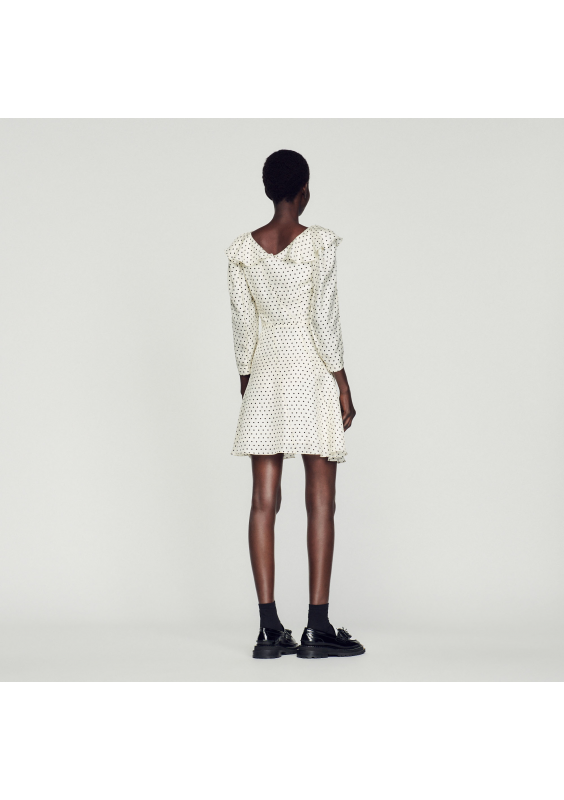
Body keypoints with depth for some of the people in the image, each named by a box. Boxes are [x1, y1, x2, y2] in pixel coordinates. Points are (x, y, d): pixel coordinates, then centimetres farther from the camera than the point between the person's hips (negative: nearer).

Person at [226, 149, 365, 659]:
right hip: (313, 374, -4)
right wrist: (343, 384, -5)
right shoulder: (319, 243, -9)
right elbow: (324, 319, -11)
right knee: (320, 501, 0)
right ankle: (319, 627, 0)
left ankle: (270, 628, 3)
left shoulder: (242, 250, 3)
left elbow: (242, 325, 7)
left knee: (265, 501, 3)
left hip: (265, 375, 4)